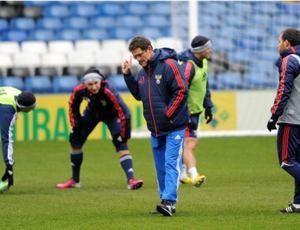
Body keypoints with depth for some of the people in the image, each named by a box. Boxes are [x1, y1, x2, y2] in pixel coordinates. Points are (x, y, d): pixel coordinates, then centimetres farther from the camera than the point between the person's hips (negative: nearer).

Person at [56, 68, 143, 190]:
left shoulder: (109, 92, -42)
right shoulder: (79, 90, -30)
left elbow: (124, 113, -37)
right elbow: (73, 105, -7)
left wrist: (123, 136, -32)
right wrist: (76, 126, -8)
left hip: (111, 115, -4)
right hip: (92, 113, 4)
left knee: (121, 145, -20)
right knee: (75, 141, 3)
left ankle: (131, 180, -25)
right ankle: (75, 180, 19)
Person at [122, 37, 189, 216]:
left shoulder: (168, 65, -13)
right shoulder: (143, 72, 11)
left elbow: (182, 91, -17)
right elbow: (139, 95, 20)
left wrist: (167, 114, -17)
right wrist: (127, 75, 10)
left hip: (174, 127, -8)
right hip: (156, 129, 8)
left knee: (171, 164, -13)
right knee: (161, 167, 9)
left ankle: (169, 201, -19)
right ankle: (167, 205, 15)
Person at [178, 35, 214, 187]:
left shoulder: (202, 62, 6)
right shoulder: (188, 66, -25)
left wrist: (208, 107, 19)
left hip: (195, 110, 10)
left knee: (188, 144, 18)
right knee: (189, 144, -19)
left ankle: (181, 174, 30)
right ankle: (194, 176, -30)